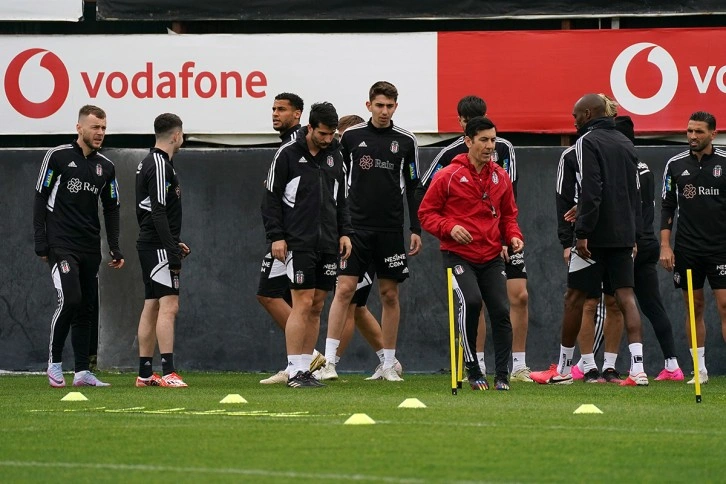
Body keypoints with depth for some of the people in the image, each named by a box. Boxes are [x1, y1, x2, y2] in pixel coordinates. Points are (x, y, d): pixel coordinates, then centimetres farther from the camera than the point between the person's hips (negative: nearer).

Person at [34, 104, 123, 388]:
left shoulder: (106, 167, 11)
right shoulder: (57, 156, -3)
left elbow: (111, 209, 17)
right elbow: (40, 198, -2)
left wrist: (115, 249, 9)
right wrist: (41, 242, -7)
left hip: (90, 248, 5)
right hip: (61, 245, -5)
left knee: (86, 307, 5)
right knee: (70, 300, -18)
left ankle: (82, 372, 9)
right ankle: (55, 363, -3)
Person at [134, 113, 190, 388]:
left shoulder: (148, 163, 17)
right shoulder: (161, 166, -14)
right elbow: (159, 213, -21)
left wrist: (174, 243, 24)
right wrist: (172, 251, -22)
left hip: (149, 245, 10)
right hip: (159, 247, -10)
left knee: (151, 307, 11)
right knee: (169, 306, -14)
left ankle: (144, 373, 14)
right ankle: (168, 373, -20)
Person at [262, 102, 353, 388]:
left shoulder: (334, 156, 12)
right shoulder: (288, 154, -5)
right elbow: (271, 198, -4)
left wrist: (345, 233, 9)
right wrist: (276, 236, -11)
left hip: (328, 243, 6)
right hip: (299, 243, -6)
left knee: (317, 307, 6)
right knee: (303, 304, -10)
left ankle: (306, 368, 10)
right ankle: (295, 371, -7)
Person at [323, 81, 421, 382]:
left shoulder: (406, 141, 4)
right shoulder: (351, 137, 2)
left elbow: (413, 187, 8)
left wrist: (416, 229, 3)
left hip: (391, 230, 1)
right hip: (356, 227, -1)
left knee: (389, 295, 5)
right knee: (344, 289, -9)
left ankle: (388, 364, 13)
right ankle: (329, 360, -9)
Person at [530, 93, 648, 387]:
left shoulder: (588, 141, -8)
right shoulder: (626, 143, 15)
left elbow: (590, 190, -18)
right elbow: (635, 192, 16)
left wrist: (582, 233, -18)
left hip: (596, 235, -7)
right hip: (624, 235, 7)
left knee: (574, 297, 5)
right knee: (626, 297, 1)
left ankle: (563, 369, 12)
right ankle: (637, 369, -12)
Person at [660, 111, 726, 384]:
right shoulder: (675, 165, 6)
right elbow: (667, 207, 9)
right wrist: (665, 246, 1)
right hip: (687, 249, 2)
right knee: (694, 308, 5)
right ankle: (700, 369, 11)